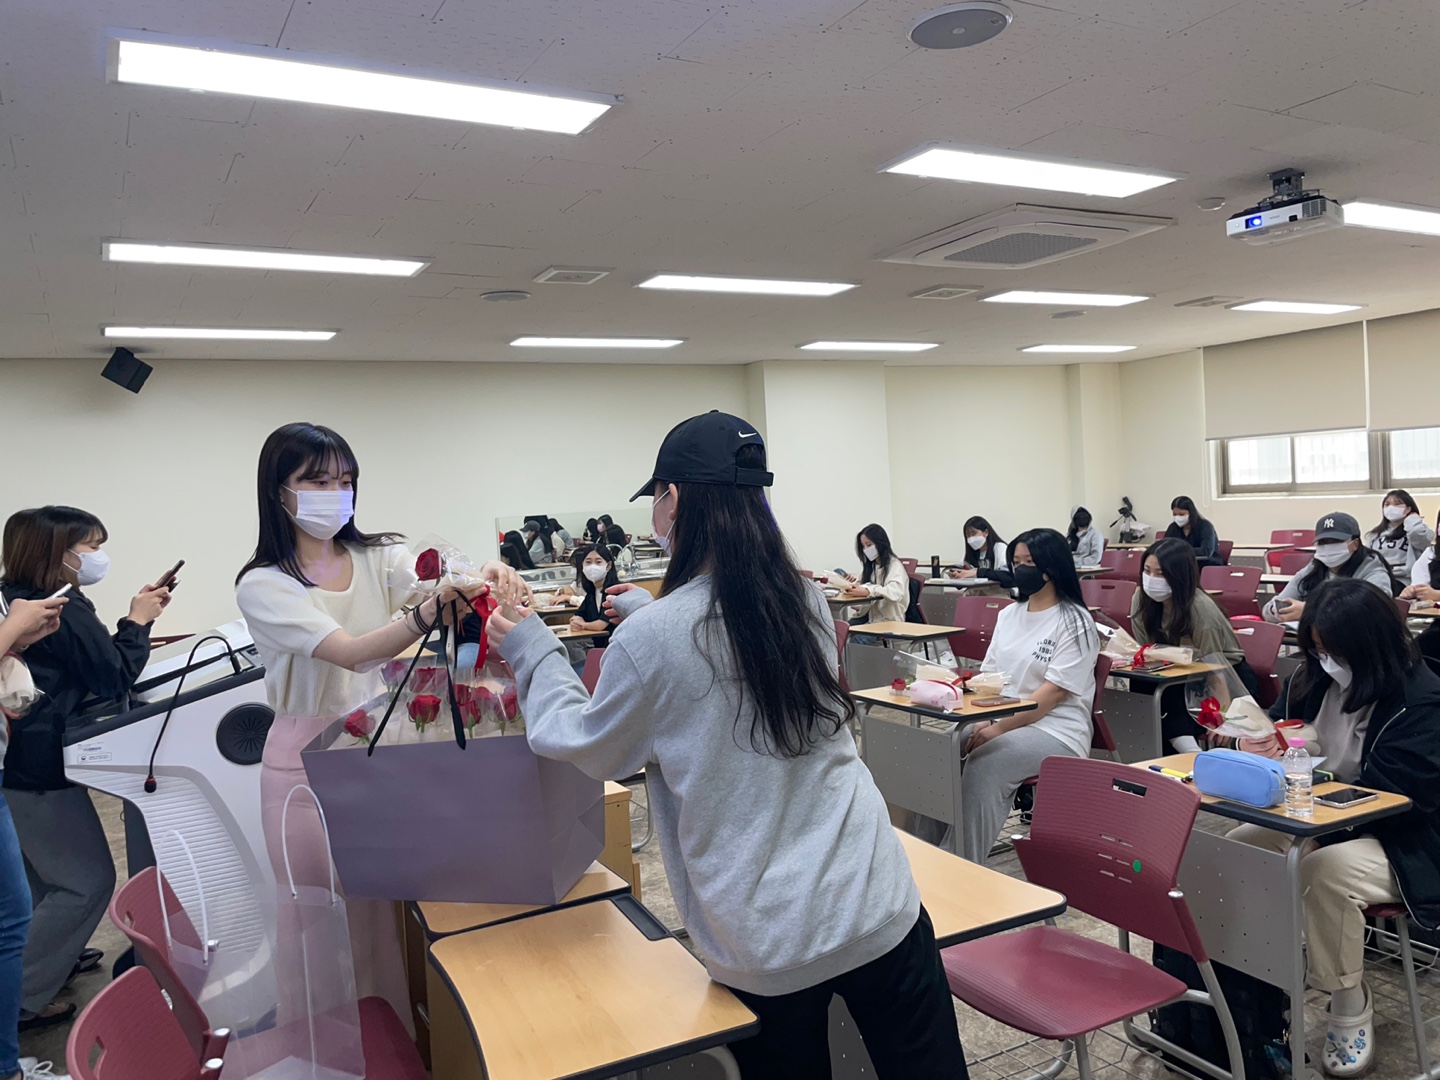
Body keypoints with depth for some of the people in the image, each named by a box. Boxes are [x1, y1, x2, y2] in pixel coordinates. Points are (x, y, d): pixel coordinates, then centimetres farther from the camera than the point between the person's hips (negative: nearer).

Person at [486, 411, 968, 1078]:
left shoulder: (651, 637, -15)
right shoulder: (805, 602, -1)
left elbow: (585, 745, 4)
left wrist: (534, 653, 16)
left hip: (765, 945, -3)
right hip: (876, 906, 3)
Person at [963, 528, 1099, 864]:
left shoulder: (1074, 622, -6)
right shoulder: (1009, 615, 15)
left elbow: (1054, 692, -14)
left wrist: (1001, 727, -22)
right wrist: (984, 720, -7)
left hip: (1056, 731, -6)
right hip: (1000, 722, 6)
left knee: (983, 764, -32)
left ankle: (969, 867, -23)